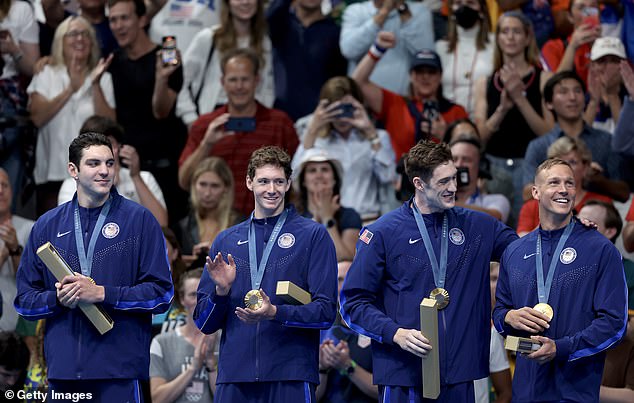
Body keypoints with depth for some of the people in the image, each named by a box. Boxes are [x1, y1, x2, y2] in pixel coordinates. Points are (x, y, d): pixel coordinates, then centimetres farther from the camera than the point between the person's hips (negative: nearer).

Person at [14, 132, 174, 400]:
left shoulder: (140, 220, 3)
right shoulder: (48, 225, 12)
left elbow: (161, 293, -3)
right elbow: (25, 300, 13)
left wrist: (102, 294, -12)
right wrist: (58, 299, -8)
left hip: (120, 371, -3)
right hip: (62, 369, 3)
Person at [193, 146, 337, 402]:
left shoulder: (313, 235, 4)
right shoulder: (226, 241, 15)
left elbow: (325, 312, -4)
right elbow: (204, 323, 14)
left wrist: (275, 313, -18)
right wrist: (221, 290, -6)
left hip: (290, 378, -3)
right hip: (234, 377, 3)